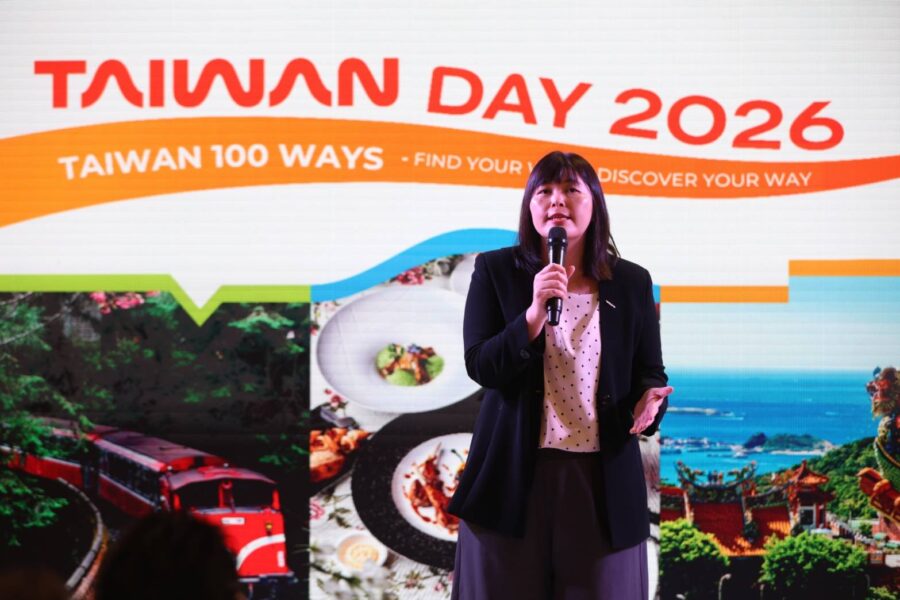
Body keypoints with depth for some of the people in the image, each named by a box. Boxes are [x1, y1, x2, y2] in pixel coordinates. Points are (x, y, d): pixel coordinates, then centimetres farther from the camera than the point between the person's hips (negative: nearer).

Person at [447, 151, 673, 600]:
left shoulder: (632, 283, 7)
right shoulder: (495, 270, 2)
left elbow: (650, 371, 10)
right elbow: (480, 366, -7)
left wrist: (649, 400, -13)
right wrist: (535, 312, -21)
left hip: (604, 478, 2)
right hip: (513, 474, -1)